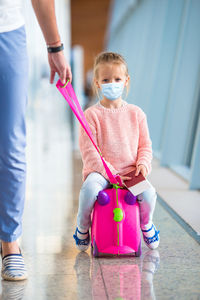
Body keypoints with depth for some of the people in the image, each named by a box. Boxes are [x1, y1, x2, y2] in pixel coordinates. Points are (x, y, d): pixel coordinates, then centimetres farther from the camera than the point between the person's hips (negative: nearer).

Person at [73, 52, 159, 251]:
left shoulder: (136, 113, 10)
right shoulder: (91, 115, -2)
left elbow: (145, 145, 14)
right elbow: (88, 151, -7)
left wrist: (142, 164, -8)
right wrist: (110, 172, -17)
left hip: (130, 172, 2)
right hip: (100, 171, -2)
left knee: (149, 192, -26)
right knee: (90, 187, -35)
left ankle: (146, 224, 10)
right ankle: (82, 226, -4)